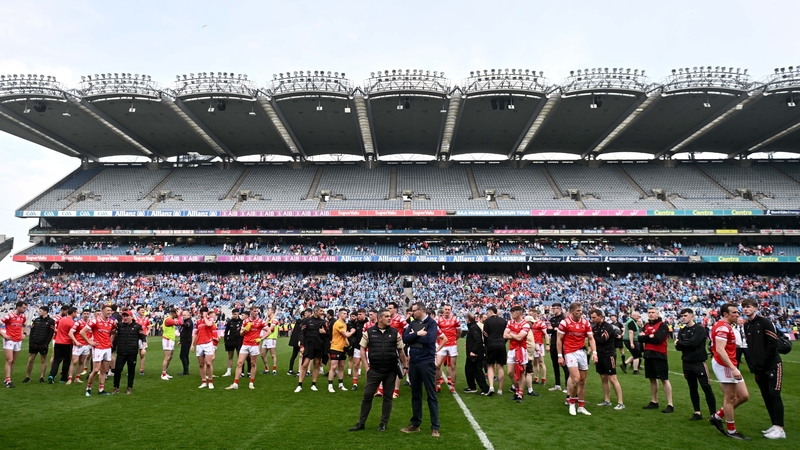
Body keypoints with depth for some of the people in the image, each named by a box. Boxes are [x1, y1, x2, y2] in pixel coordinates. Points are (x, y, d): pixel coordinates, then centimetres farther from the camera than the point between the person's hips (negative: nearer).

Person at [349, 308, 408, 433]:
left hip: (391, 371, 1)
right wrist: (367, 366, -2)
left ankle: (384, 423, 23)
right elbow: (362, 348, 3)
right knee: (367, 396, 5)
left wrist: (405, 366, 1)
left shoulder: (395, 332, 0)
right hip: (374, 370, -1)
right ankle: (361, 422, 19)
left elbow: (400, 351, 6)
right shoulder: (369, 331, -4)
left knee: (388, 397, 9)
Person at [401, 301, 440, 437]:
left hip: (427, 362, -6)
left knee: (431, 395, 2)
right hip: (413, 362, 6)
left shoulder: (431, 323, -9)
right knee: (415, 394, 15)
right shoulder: (413, 324, 8)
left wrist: (414, 335, -10)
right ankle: (415, 423, 27)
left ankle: (435, 427, 10)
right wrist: (418, 334, -16)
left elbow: (429, 339, -23)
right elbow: (405, 338, -3)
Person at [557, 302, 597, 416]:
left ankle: (581, 406, 21)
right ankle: (572, 402, 9)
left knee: (583, 380, 8)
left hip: (582, 352, 5)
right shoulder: (564, 322, -9)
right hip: (570, 353, -5)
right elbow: (559, 339, -3)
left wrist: (594, 353, -8)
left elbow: (591, 338, 6)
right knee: (576, 379, -15)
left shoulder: (586, 322, 3)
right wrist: (560, 356, -6)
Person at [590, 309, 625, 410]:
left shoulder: (608, 327, -13)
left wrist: (593, 337, -8)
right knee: (603, 379, 12)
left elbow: (602, 339, -20)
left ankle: (620, 403, -1)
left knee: (612, 379, -7)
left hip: (608, 355, -7)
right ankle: (607, 400, 22)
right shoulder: (595, 327, 8)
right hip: (599, 355, 7)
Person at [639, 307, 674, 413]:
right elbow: (640, 338, 3)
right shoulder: (646, 325, 13)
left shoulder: (663, 325, -8)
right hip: (648, 355, 7)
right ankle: (654, 402, 23)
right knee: (652, 379, 14)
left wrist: (646, 337, -7)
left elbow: (658, 339, -20)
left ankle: (670, 405, 1)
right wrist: (650, 337, -10)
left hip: (659, 355, -7)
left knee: (664, 379, -4)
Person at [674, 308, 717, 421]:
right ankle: (697, 413, 19)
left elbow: (694, 343, -20)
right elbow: (678, 347, 3)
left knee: (706, 388, -6)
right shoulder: (682, 331, 10)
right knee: (692, 388, 11)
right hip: (687, 363, 6)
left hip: (699, 362, -6)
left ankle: (713, 413, 2)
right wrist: (680, 344, -19)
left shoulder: (700, 329, -8)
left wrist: (679, 342, -6)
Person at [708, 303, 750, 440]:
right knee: (730, 398, 0)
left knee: (744, 396, 12)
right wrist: (733, 368, -28)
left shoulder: (725, 326, 16)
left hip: (728, 365, 10)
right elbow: (720, 350, -25)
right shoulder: (722, 327, -17)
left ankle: (717, 416, 21)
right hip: (724, 365, -10)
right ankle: (731, 431, 14)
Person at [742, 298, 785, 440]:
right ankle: (775, 425, 17)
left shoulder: (765, 322, -11)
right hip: (758, 368, 7)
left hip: (772, 365, -7)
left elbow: (773, 343, -15)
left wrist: (763, 361, -14)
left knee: (774, 395, -6)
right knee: (766, 396, 9)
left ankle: (779, 429, -2)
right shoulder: (746, 325, 9)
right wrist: (751, 364, 6)